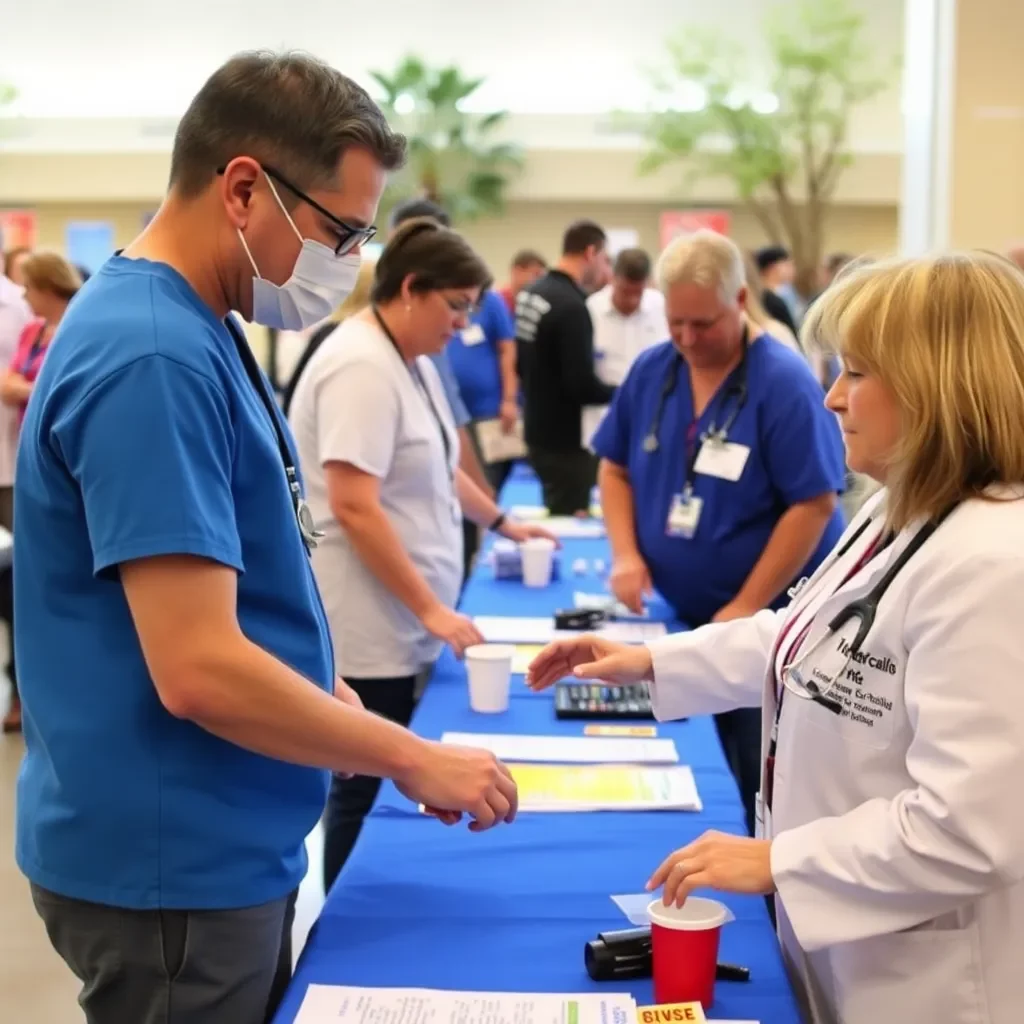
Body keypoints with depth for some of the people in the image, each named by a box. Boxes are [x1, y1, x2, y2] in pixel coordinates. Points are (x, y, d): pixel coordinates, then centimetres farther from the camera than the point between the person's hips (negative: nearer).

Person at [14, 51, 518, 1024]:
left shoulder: (190, 325, 7)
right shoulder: (153, 355, -24)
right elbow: (199, 670, -28)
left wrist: (314, 684, 8)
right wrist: (416, 760, -17)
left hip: (220, 849, 9)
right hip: (171, 866, -9)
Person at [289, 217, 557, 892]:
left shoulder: (413, 362, 11)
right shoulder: (361, 366, -20)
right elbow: (354, 507, -26)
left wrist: (501, 522, 26)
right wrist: (430, 609, -24)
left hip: (402, 625, 10)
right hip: (370, 629, -10)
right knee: (367, 790, 0)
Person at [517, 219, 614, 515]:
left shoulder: (529, 293, 5)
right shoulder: (571, 306, -23)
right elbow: (583, 386, -24)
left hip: (538, 429, 9)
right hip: (564, 438, -9)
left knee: (555, 512, 19)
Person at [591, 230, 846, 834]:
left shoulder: (784, 381, -18)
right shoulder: (651, 371, 1)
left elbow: (814, 505, -19)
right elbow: (616, 467, 10)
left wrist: (744, 609, -19)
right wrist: (626, 554, -7)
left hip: (769, 621, -6)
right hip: (681, 615, 6)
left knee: (760, 782, 1)